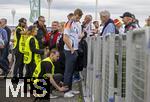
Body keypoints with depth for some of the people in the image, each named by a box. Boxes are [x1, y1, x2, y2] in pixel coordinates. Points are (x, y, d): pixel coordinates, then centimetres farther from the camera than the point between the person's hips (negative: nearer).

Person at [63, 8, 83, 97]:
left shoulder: (77, 24, 14)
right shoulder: (69, 24, -12)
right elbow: (65, 38, -17)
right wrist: (72, 49, -13)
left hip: (75, 50, 8)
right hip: (70, 51, -8)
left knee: (72, 70, 14)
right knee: (68, 71, -4)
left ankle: (70, 89, 22)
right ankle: (66, 91, 2)